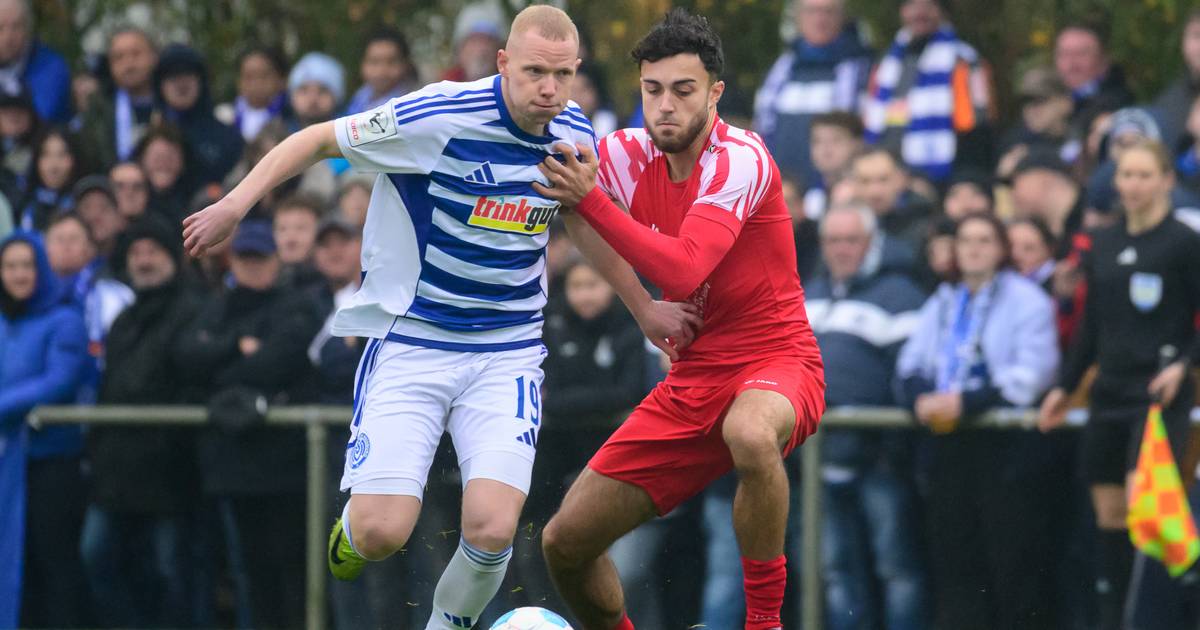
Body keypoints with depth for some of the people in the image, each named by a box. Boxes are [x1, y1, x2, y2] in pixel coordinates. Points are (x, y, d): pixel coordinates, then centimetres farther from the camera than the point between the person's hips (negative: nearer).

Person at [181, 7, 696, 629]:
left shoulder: (576, 138, -1)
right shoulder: (438, 117, -17)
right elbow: (318, 138, -6)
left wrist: (645, 309, 29)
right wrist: (237, 202, -16)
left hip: (507, 353, 3)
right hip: (409, 341, -3)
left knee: (491, 530, -17)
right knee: (381, 532, -14)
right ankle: (352, 525, 25)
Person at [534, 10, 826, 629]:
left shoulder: (741, 158, -17)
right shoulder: (631, 154, 1)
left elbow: (683, 271, -29)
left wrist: (589, 199, -29)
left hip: (775, 362, -6)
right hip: (691, 380, 6)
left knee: (749, 433, -43)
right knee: (565, 542, 1)